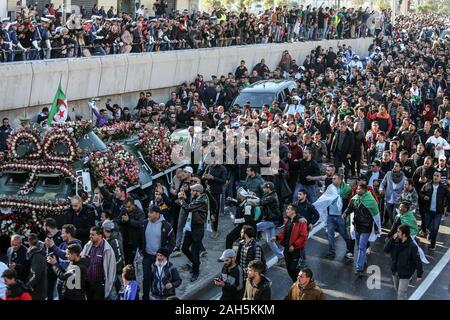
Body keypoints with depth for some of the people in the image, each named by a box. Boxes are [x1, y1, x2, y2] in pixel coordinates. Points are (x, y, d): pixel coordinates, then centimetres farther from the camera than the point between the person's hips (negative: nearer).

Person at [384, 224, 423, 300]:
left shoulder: (412, 246, -23)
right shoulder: (396, 242, -7)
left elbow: (418, 261, -16)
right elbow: (386, 250, -9)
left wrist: (419, 275, -11)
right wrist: (392, 239, -20)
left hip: (405, 274, -7)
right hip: (395, 271, 7)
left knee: (401, 294, -4)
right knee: (397, 288, 25)